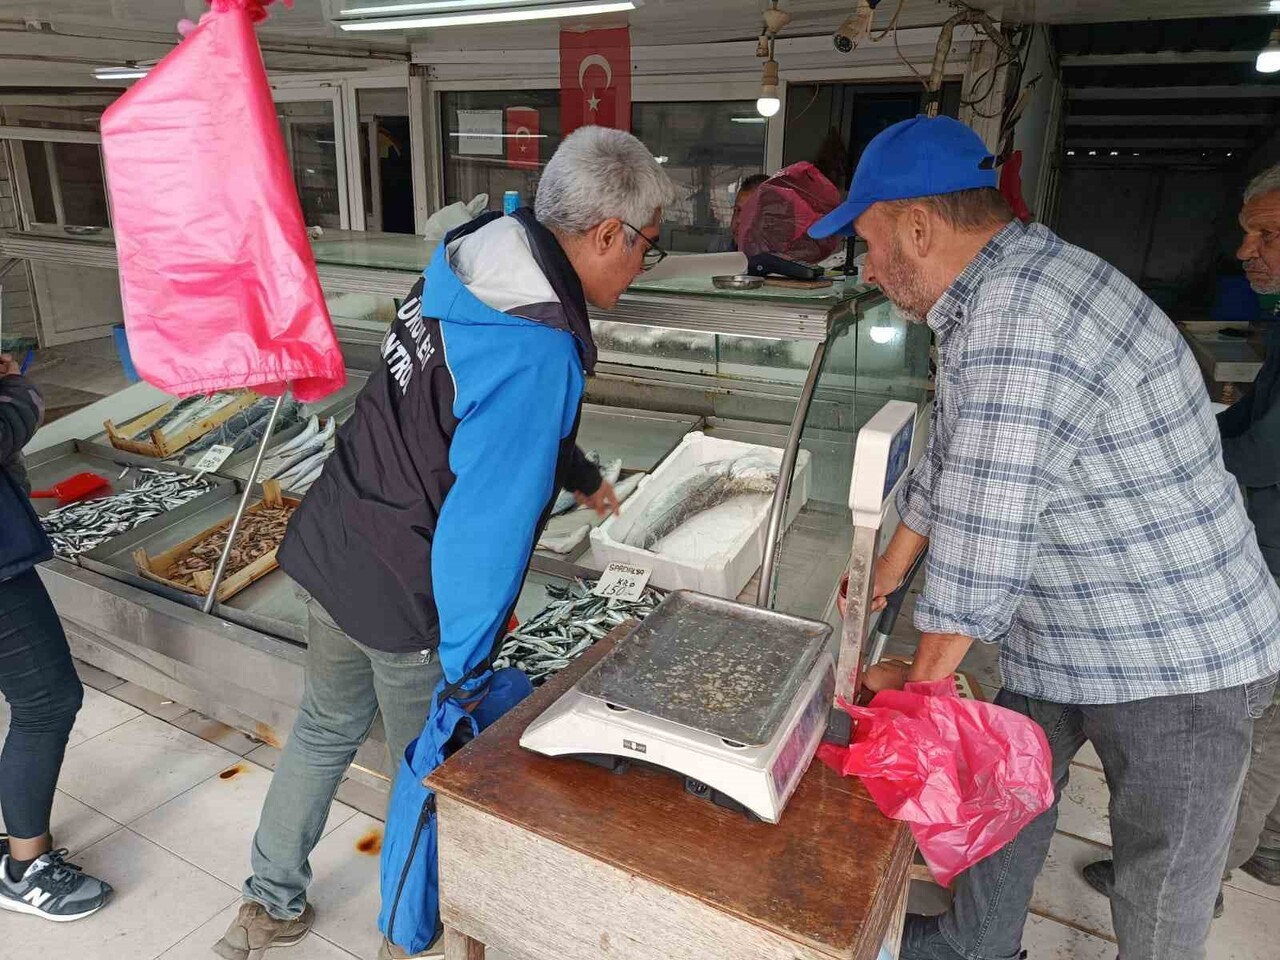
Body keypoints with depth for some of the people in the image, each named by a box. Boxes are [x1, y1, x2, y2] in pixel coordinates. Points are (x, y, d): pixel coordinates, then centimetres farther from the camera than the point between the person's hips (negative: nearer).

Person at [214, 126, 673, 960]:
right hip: (402, 596, -8)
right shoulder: (540, 351, -26)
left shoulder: (471, 266, 2)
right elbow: (485, 523, -27)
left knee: (325, 728, 26)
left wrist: (579, 474, 22)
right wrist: (467, 667, -17)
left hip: (330, 548, 8)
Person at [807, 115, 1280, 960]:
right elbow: (951, 462, 12)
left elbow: (983, 534, -27)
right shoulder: (1007, 290, 4)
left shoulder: (1015, 324, -30)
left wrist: (923, 678, -12)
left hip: (1175, 666, -9)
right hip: (1072, 635, 10)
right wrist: (884, 577, 17)